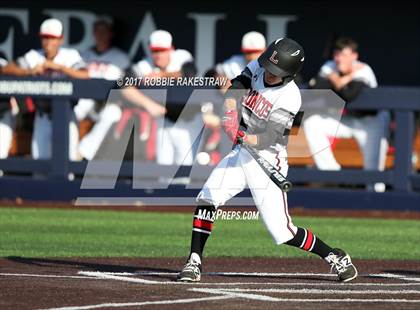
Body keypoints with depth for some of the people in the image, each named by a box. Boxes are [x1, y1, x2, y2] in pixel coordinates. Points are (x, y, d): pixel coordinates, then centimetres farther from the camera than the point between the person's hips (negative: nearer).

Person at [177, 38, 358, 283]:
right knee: (207, 198, -12)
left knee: (282, 231, -8)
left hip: (267, 158, -6)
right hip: (241, 153, 6)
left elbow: (269, 137, -25)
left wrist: (247, 138, -45)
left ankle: (335, 257, 10)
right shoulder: (257, 68, -1)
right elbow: (236, 90, -13)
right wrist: (231, 112, -33)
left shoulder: (289, 97, -19)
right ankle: (195, 262, -4)